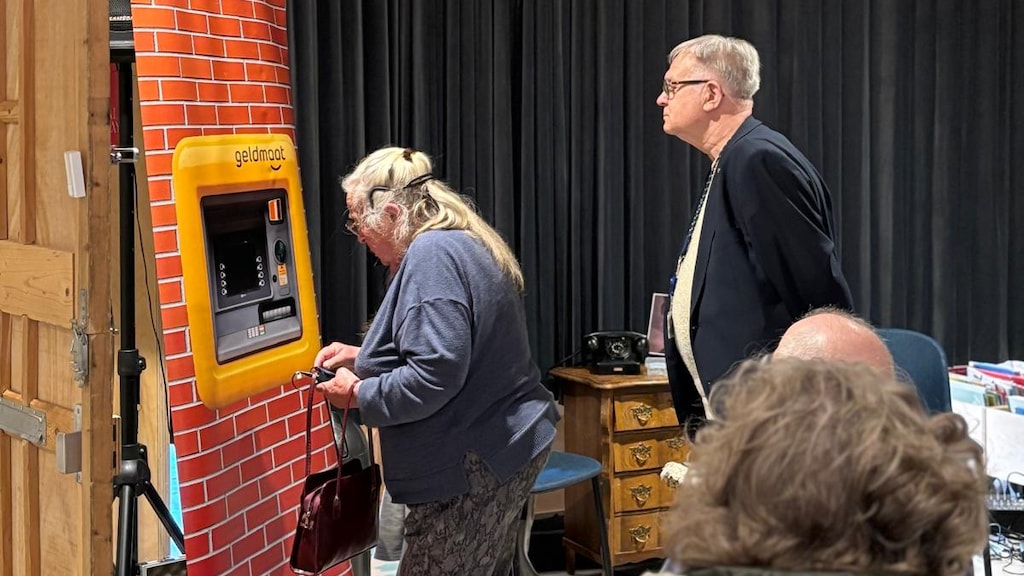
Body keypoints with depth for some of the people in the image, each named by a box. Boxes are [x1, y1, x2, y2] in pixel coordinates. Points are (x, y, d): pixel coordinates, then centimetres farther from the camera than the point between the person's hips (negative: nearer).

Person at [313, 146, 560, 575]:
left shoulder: (432, 253, -18)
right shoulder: (464, 245, 15)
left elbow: (435, 374, -26)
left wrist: (358, 394, -12)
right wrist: (363, 358, 18)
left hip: (475, 464, -11)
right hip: (507, 446, 11)